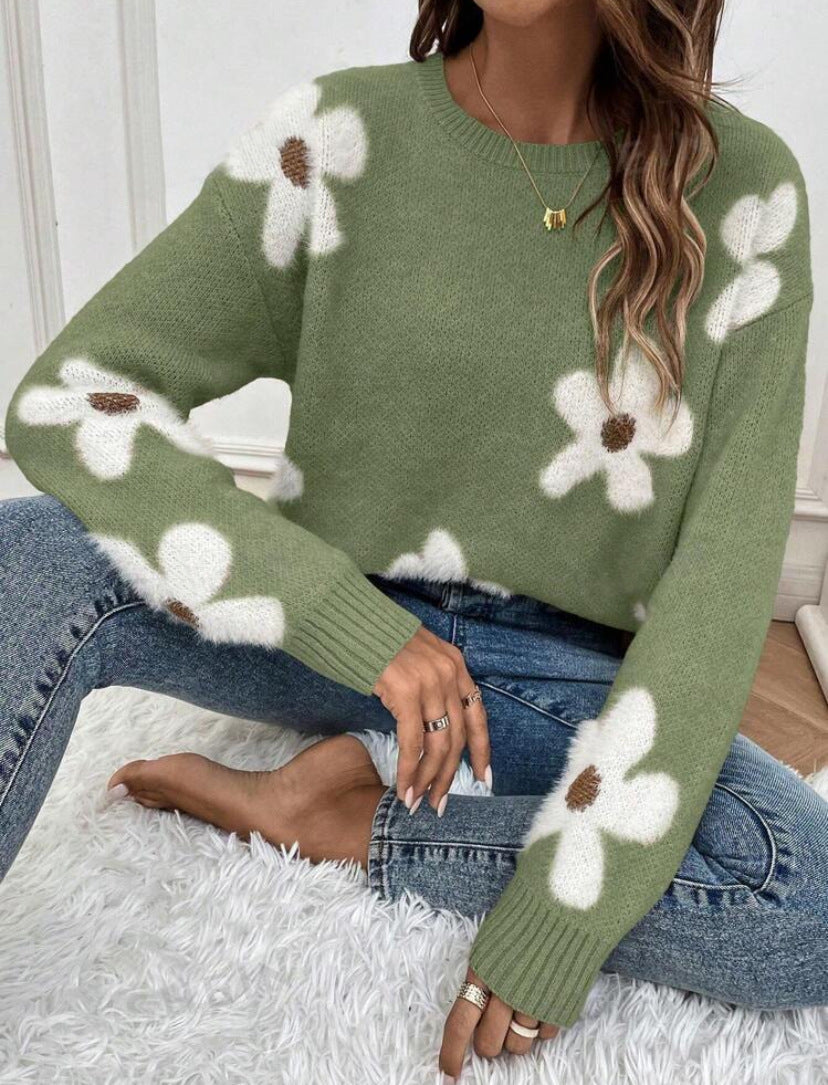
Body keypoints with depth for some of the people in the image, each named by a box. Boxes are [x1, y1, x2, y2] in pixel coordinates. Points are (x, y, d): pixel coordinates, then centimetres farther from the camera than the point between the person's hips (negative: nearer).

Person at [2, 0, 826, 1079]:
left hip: (567, 673, 1)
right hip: (338, 622, 0)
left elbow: (727, 567, -13)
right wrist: (359, 625, -25)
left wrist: (569, 908, -20)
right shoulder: (336, 138, -9)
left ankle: (339, 821, -11)